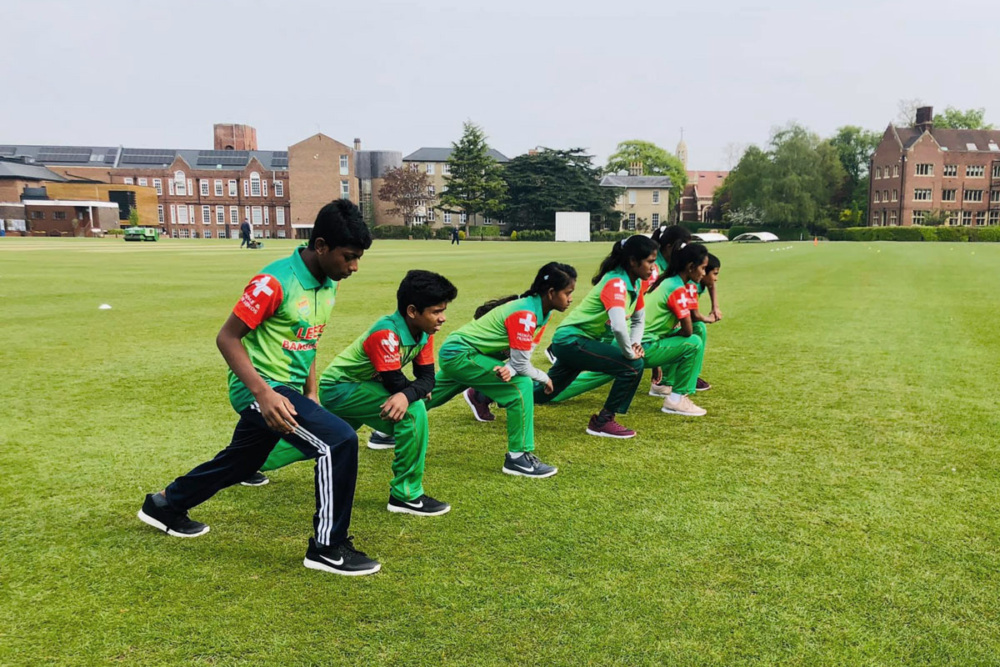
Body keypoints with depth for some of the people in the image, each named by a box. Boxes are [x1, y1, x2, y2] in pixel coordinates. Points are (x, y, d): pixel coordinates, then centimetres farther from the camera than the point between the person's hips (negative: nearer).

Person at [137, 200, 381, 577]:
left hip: (289, 389, 9)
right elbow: (227, 338, -19)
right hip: (263, 390, -9)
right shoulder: (275, 281, -23)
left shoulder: (329, 284, 3)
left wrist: (310, 394, 14)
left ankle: (164, 504, 50)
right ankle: (327, 548, -7)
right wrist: (264, 393, -29)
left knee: (241, 462, 25)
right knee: (339, 441, -23)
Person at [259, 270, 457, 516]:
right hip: (339, 388, -9)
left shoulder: (424, 333, -8)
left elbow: (427, 378, -14)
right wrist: (417, 390, -17)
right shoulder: (386, 333, -31)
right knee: (413, 410, -27)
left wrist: (408, 394, -33)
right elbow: (396, 383, -33)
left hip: (361, 386, 9)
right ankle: (406, 495, -17)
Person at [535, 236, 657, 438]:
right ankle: (602, 422, -6)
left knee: (544, 392, 23)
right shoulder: (615, 283, -26)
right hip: (571, 340, -10)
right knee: (633, 366, -21)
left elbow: (638, 319, 15)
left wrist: (635, 344, -3)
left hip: (574, 342, 10)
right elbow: (619, 326, -41)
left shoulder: (636, 283, 2)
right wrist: (630, 353, -26)